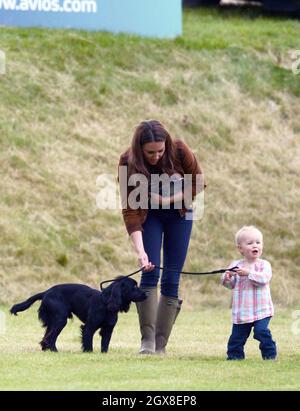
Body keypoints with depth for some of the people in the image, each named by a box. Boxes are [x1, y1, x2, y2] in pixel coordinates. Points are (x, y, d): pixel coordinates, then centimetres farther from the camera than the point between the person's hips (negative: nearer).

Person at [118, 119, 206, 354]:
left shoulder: (179, 151, -26)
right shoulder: (128, 163, -27)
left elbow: (198, 183, -9)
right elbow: (130, 209, -28)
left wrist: (170, 199, -24)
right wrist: (140, 251, -37)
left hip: (179, 213, 1)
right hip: (149, 215, -1)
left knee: (171, 279, -3)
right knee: (150, 272, -15)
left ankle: (161, 345, -1)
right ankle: (147, 341, -13)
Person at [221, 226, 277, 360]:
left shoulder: (264, 265, -3)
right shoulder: (235, 265, 6)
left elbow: (264, 278, -20)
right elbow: (230, 285, 7)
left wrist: (248, 273, -28)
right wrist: (227, 278, -15)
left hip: (261, 309, -3)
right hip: (241, 311, 3)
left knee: (261, 331, -17)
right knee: (237, 335, 6)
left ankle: (270, 354, -3)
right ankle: (235, 355, 23)